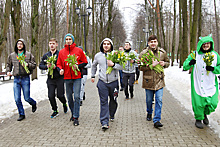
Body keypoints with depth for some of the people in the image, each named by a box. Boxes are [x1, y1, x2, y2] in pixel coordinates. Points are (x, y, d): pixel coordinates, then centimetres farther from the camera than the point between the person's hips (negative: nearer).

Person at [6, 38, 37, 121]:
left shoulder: (29, 55, 1)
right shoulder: (12, 55, 9)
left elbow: (34, 65, 2)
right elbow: (8, 65, 20)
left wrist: (27, 64, -17)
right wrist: (8, 71, 1)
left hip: (25, 78, -3)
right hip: (16, 79, 3)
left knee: (26, 98, 1)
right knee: (17, 99, 1)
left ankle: (34, 103, 36)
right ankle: (21, 114, 17)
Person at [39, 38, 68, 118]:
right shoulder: (46, 55, 9)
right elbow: (40, 65, 9)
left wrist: (56, 67, -22)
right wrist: (46, 66, -10)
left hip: (59, 78, -3)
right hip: (50, 79, 4)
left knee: (60, 95, 1)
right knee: (51, 96, 1)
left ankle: (64, 104, 36)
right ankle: (55, 111, 21)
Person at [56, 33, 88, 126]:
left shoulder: (78, 50, 0)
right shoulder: (61, 52, 6)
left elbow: (85, 62, 5)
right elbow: (59, 64, 13)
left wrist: (78, 66, -13)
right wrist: (60, 69, -9)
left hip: (77, 77, -3)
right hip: (67, 77, 3)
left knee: (77, 96, -9)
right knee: (69, 97, 11)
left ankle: (76, 117, -2)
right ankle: (73, 114, 30)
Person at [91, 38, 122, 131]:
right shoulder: (98, 56, 6)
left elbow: (122, 66, -7)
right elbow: (94, 65, 24)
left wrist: (113, 64, -22)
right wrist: (92, 75, 26)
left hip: (113, 82, 0)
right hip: (102, 82, 0)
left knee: (113, 101, 14)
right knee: (103, 102, -4)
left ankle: (111, 115, 40)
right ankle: (104, 122, -3)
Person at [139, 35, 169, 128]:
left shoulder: (162, 52, 3)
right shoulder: (143, 53, -5)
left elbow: (167, 62, 18)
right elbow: (140, 67, -9)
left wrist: (164, 64, -6)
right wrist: (151, 65, -21)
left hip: (159, 80, 1)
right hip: (148, 81, -1)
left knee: (159, 100, -5)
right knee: (149, 100, 14)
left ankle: (157, 120, -1)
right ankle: (149, 113, 43)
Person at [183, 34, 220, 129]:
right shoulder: (195, 54, -1)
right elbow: (185, 66, -2)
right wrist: (190, 63, -25)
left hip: (211, 85, 2)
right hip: (197, 84, -2)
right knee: (199, 103, 0)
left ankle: (205, 114, 35)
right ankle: (198, 119, 25)